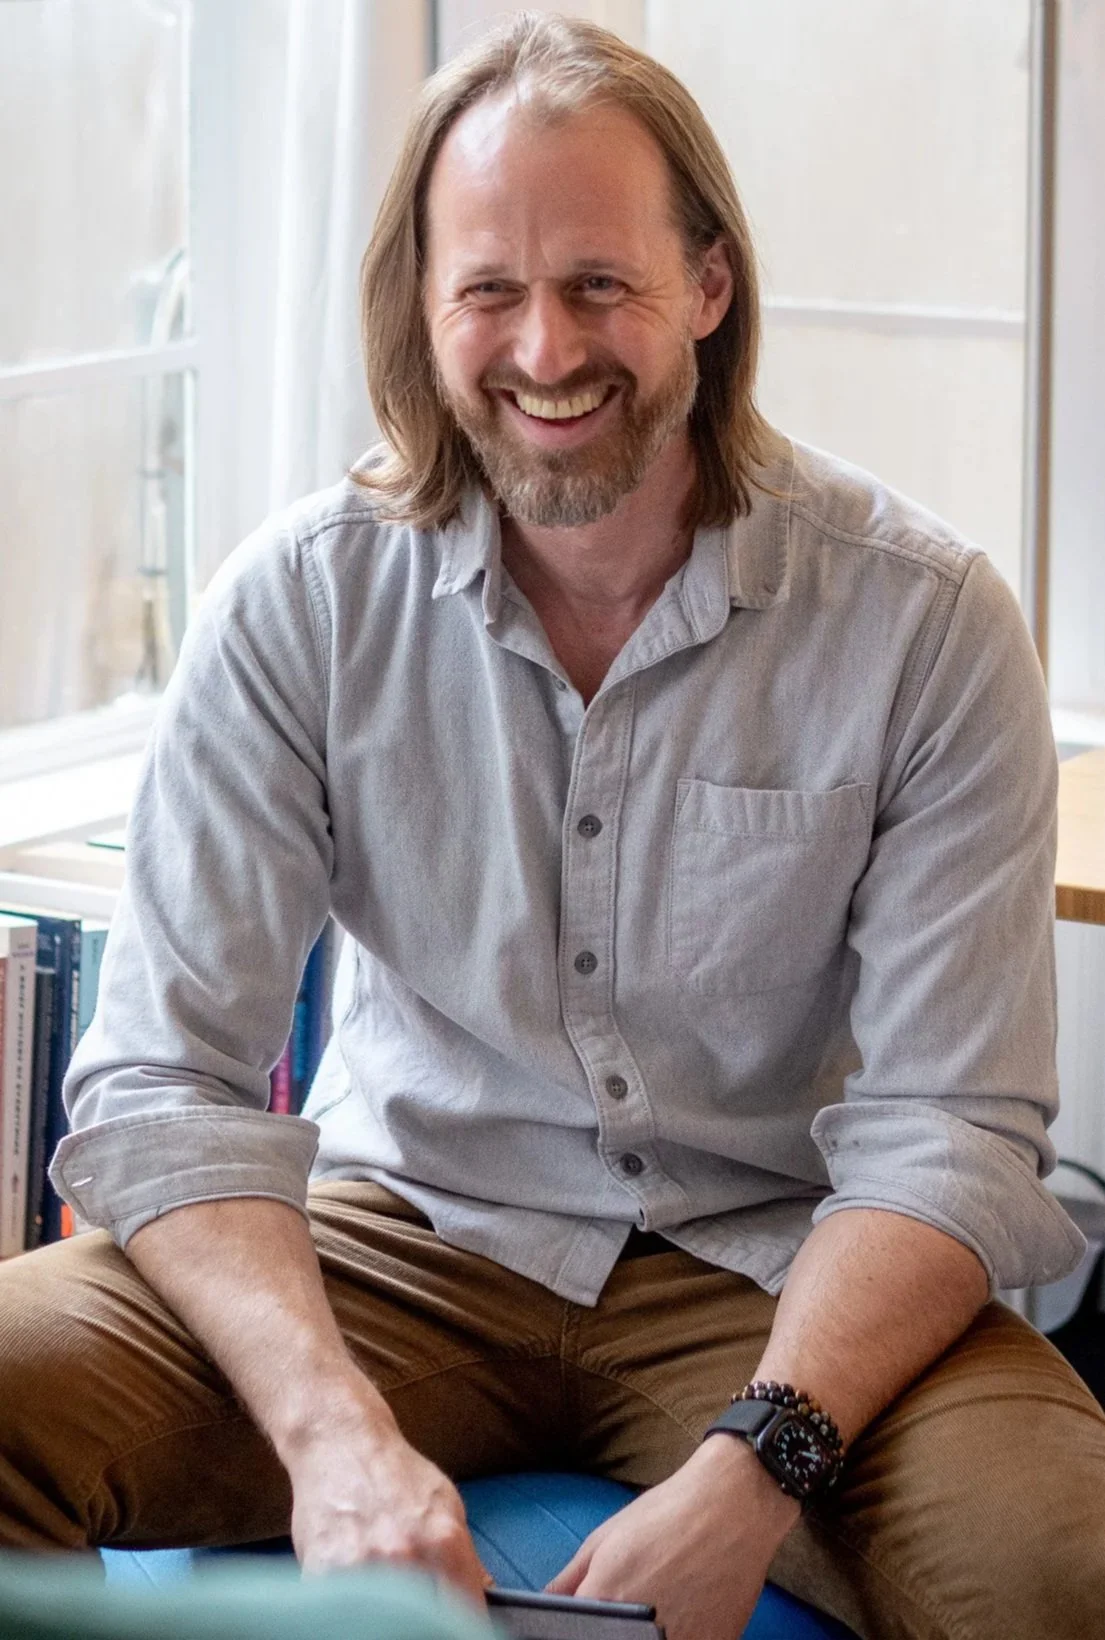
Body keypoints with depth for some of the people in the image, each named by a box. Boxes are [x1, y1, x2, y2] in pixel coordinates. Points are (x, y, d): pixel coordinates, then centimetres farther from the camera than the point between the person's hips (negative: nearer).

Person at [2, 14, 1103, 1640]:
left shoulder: (923, 619, -10)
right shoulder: (303, 603, -6)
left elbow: (948, 1128, -12)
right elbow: (163, 1078, -10)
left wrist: (754, 1465, -30)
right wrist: (335, 1427, -29)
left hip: (775, 1266, -1)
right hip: (409, 1229, 2)